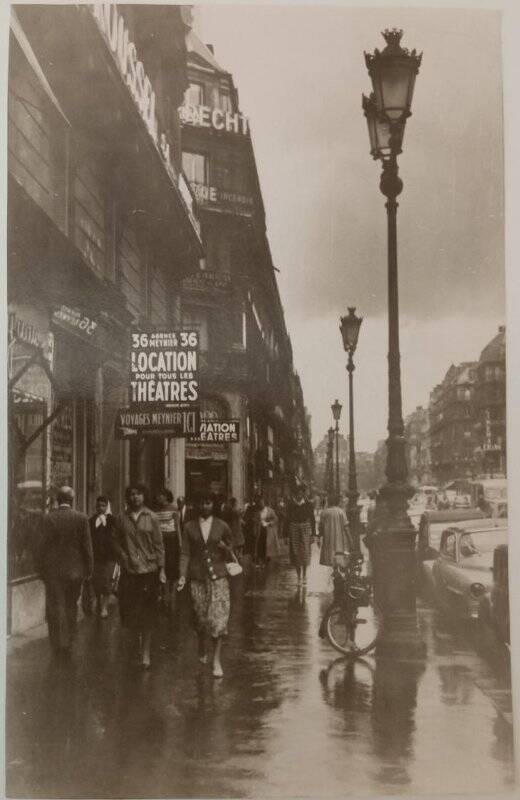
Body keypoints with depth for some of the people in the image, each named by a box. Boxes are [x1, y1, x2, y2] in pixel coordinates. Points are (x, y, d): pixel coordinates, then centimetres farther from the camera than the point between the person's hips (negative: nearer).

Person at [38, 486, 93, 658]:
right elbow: (87, 546, -3)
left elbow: (44, 545, -7)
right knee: (71, 606, 14)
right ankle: (68, 643, 20)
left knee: (55, 606, 6)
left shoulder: (48, 518, -8)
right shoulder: (81, 518, -6)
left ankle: (59, 644, 3)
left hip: (53, 570, -2)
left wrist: (42, 569, 2)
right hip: (74, 570, 2)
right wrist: (89, 569, 5)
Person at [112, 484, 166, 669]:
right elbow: (115, 541, 10)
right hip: (129, 571, 1)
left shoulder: (151, 517, 1)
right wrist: (124, 557, -5)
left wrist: (161, 569, -2)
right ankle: (138, 634, 32)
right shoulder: (122, 518, 4)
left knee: (147, 615, 1)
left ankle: (145, 653, 10)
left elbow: (159, 544, 2)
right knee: (128, 610, 1)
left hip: (149, 570, -1)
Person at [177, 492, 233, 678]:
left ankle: (216, 660, -1)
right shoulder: (189, 527, 5)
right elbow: (185, 553, 3)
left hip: (218, 577, -1)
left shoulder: (222, 526, 4)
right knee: (200, 617, 6)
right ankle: (202, 648, 35)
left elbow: (229, 554, 11)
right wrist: (183, 575, -8)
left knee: (218, 617, -8)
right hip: (197, 578, 1)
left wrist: (224, 548, -12)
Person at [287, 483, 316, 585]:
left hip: (306, 528, -1)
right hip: (294, 529, 1)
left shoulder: (308, 505, 2)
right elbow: (288, 520, 6)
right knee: (296, 552, 0)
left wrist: (313, 533, 0)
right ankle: (299, 576, 9)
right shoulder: (291, 505, 4)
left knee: (305, 551, -4)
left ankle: (304, 574, 13)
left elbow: (312, 519, 4)